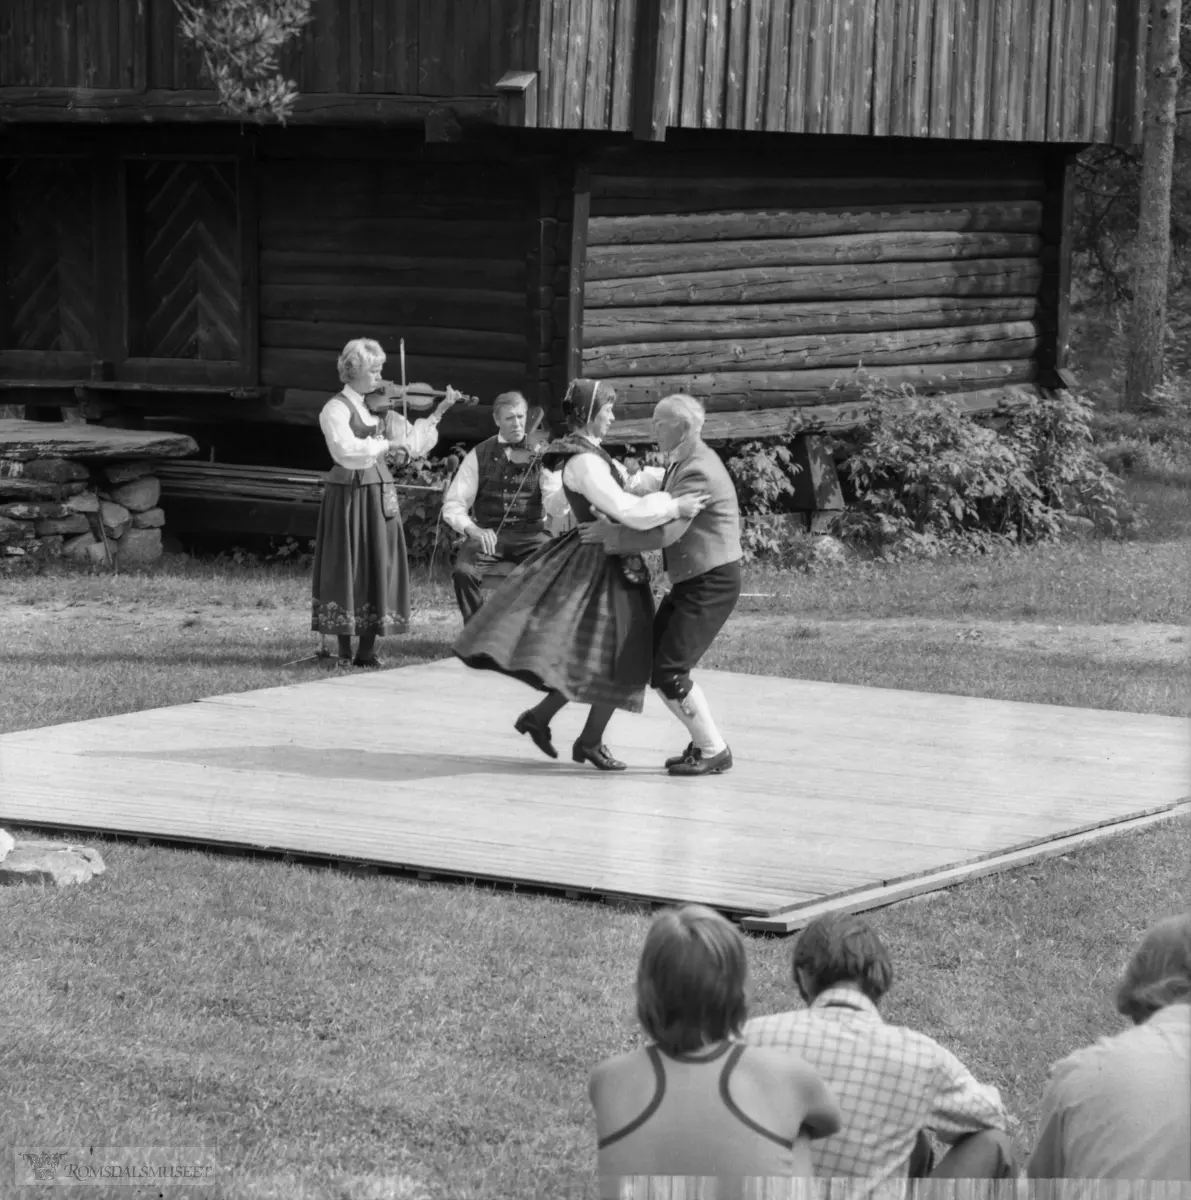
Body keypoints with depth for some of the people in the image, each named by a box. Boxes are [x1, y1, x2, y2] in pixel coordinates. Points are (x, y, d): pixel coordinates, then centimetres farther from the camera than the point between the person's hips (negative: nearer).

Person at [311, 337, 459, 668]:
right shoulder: (336, 409, -8)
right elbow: (345, 449, -24)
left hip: (379, 494, 6)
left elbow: (412, 440, 12)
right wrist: (387, 444, -26)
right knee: (349, 569, -3)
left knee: (379, 569, 4)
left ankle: (367, 651, 8)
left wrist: (439, 411, 6)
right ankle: (345, 652, 2)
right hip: (349, 494, -6)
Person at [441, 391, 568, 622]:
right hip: (487, 535, 0)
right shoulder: (478, 456, 6)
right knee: (464, 571, -30)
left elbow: (555, 508, -6)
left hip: (530, 535, 0)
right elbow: (453, 506, 2)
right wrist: (472, 529, -19)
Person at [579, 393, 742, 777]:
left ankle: (713, 750, 0)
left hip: (712, 583, -10)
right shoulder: (682, 464, 13)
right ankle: (704, 741, 17)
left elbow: (666, 533, -25)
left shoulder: (699, 472, -20)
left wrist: (613, 535, -18)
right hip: (689, 582, 10)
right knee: (652, 663, 8)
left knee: (669, 672, -12)